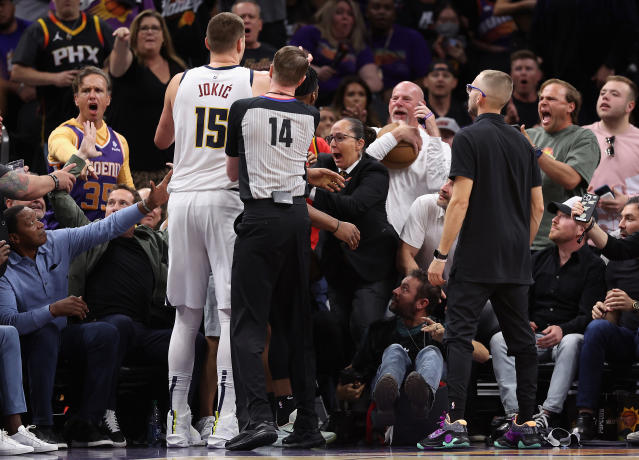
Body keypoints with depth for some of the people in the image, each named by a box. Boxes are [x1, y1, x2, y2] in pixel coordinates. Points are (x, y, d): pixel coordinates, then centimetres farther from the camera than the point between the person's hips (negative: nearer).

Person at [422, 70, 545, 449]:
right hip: (516, 263, 7)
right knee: (521, 338, 8)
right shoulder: (522, 143, 13)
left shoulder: (470, 138, -8)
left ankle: (456, 424, -17)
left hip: (476, 261, -7)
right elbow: (538, 207, 14)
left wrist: (441, 254, -12)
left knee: (460, 336, -8)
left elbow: (460, 201, -15)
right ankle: (527, 424, 8)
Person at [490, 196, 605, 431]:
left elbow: (588, 315, -7)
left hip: (568, 335, -4)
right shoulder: (538, 260, 18)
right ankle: (514, 413, -40)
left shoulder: (593, 266, 3)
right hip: (533, 337, 4)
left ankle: (548, 414, -47)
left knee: (571, 343, -38)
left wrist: (563, 330, -26)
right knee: (499, 340, -25)